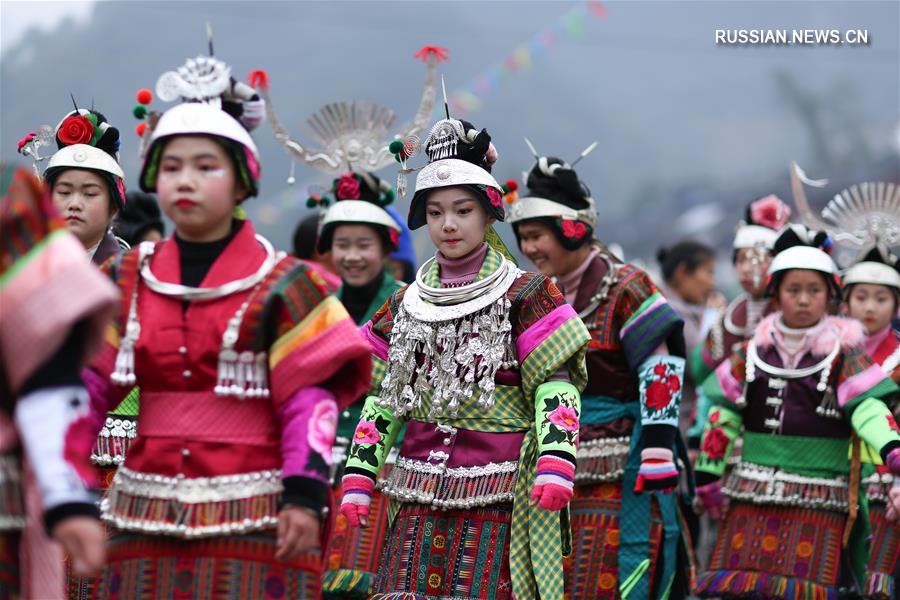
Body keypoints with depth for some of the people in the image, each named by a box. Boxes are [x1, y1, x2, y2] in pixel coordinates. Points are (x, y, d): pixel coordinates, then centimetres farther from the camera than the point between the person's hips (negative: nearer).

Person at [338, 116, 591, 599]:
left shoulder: (525, 297, 1)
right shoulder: (407, 305, 14)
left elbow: (556, 388, -7)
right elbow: (380, 398, 17)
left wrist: (554, 464, -21)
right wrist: (358, 476, 8)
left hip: (497, 500, -4)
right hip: (419, 501, 4)